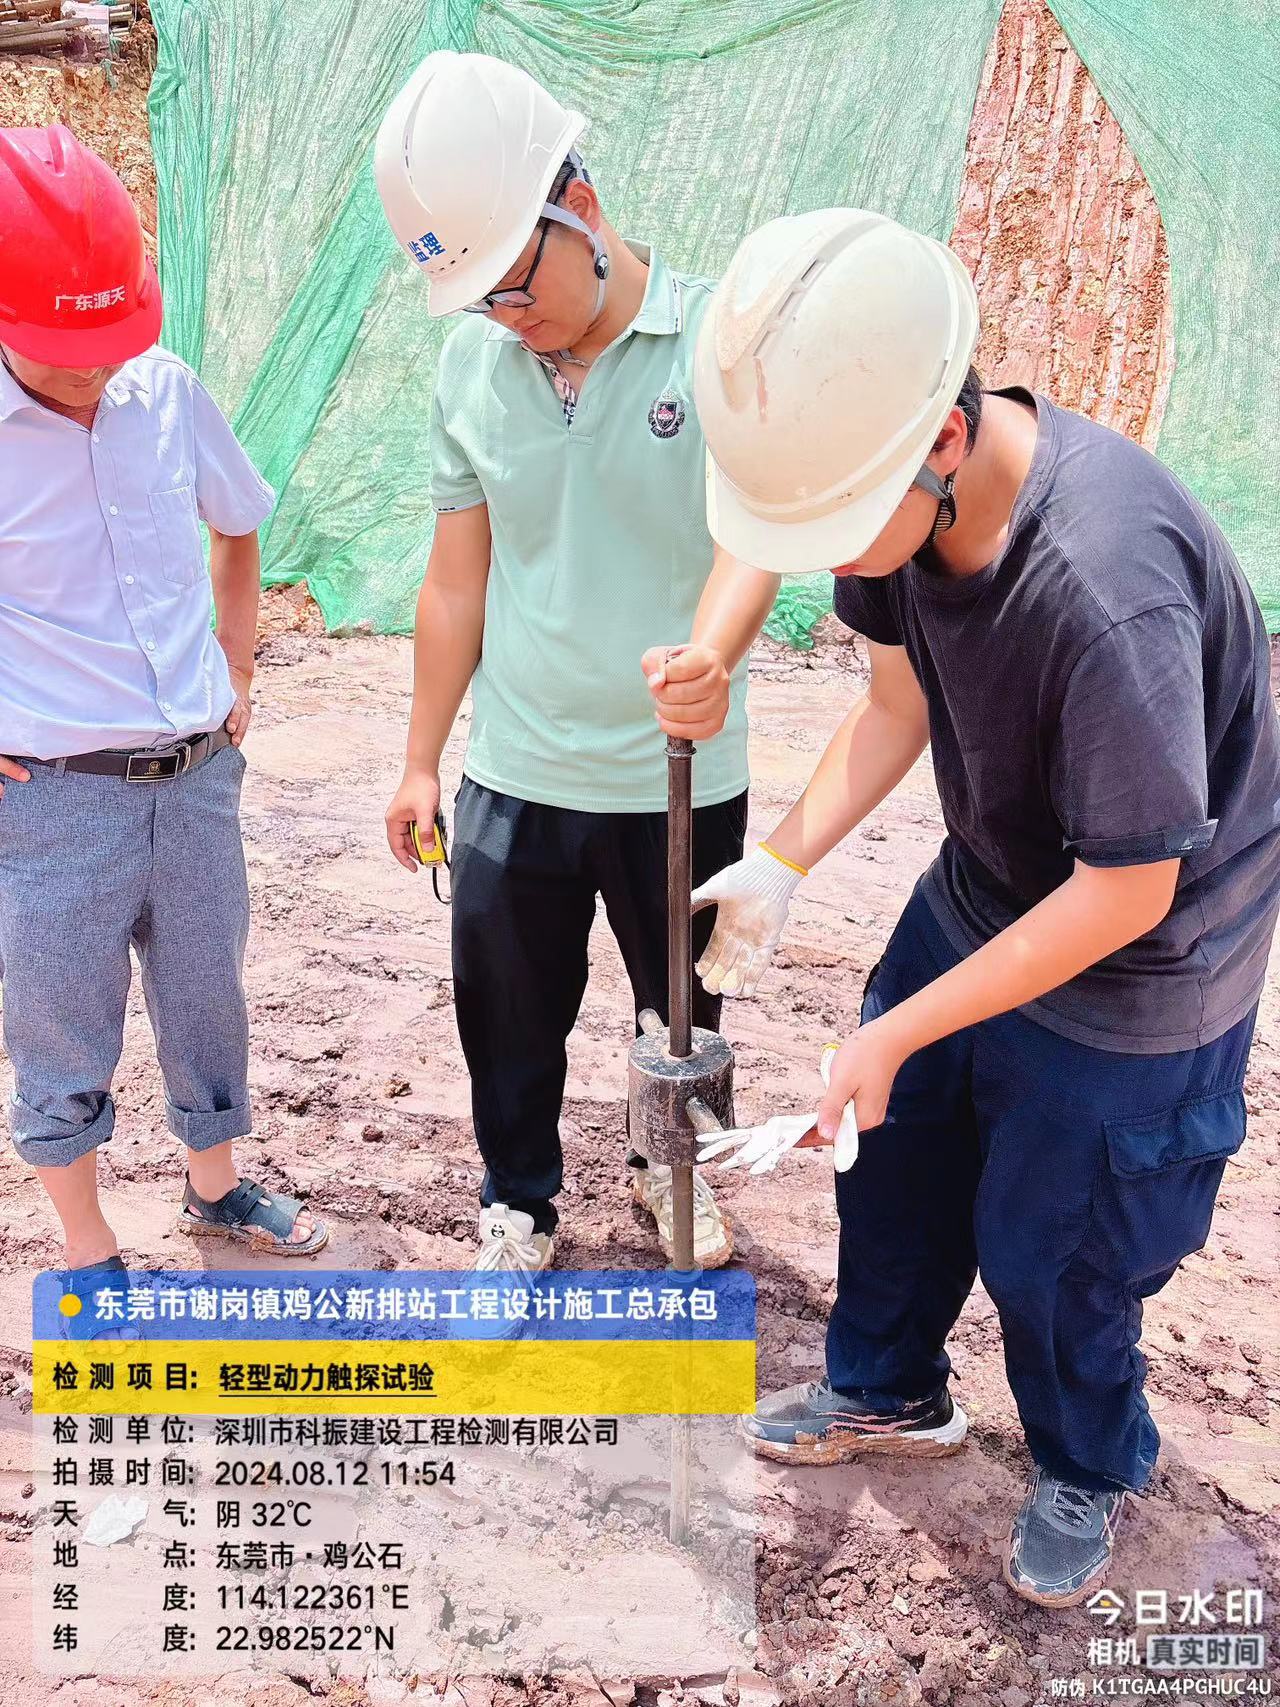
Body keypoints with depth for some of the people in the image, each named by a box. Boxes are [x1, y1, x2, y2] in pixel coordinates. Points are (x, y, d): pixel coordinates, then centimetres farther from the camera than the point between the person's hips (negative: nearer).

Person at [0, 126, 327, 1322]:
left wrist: (235, 668, 10)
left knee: (206, 1001, 19)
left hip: (197, 771, 4)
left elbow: (236, 528, 18)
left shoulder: (166, 393, -2)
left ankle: (215, 1188, 43)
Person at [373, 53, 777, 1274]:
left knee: (681, 1004, 19)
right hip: (514, 772, 2)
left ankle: (671, 1166, 49)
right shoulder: (471, 361, -1)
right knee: (506, 1015, 13)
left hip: (682, 777, -2)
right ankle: (517, 1200, 40)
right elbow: (458, 579, 5)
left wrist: (712, 650, -46)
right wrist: (421, 761, 7)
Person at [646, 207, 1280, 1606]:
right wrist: (777, 866, -13)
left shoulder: (1106, 590, -39)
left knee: (1049, 1249, 9)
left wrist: (895, 1036, -22)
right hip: (982, 887, 7)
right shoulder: (903, 495, -15)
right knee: (892, 1151, 19)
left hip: (1139, 966, -7)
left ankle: (1087, 1471, 43)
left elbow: (1125, 893, -28)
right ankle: (890, 1392, 47)